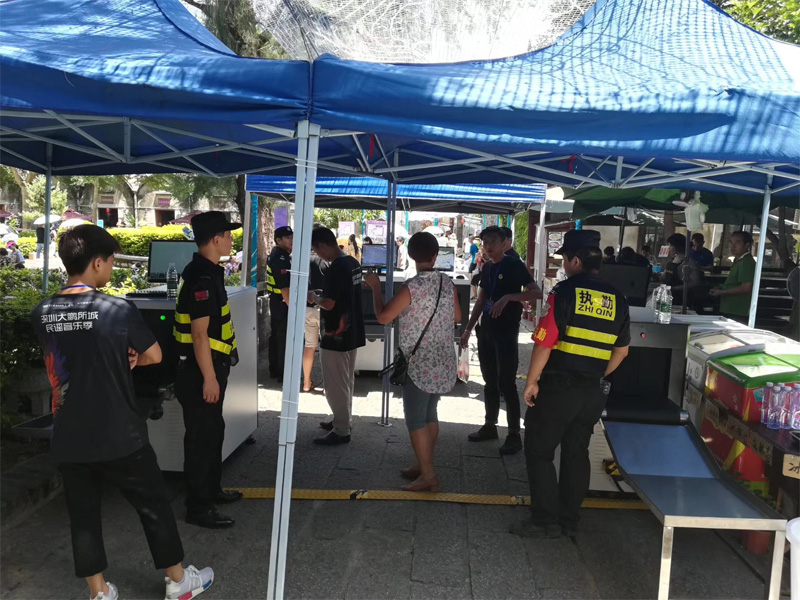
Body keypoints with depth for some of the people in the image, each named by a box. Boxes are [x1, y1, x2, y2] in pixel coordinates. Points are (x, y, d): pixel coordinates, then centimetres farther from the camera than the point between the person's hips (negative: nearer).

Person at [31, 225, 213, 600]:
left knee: (82, 513, 17)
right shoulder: (118, 310, -17)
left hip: (68, 439, 4)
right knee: (154, 505, 13)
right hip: (118, 436, -4)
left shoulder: (42, 313, -1)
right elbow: (154, 356, -6)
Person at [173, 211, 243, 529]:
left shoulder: (206, 272, 11)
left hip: (207, 367, 10)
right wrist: (209, 377, -23)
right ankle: (198, 507, 11)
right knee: (201, 436, 0)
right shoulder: (202, 278, -21)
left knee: (213, 431, 21)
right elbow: (199, 333, -24)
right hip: (200, 371, -10)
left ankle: (211, 489, 36)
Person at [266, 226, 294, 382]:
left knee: (275, 336, 16)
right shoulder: (280, 259, -21)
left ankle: (274, 370, 25)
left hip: (276, 301, 10)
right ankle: (283, 374, 3)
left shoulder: (276, 254, 12)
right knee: (284, 339, -3)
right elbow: (285, 288, -26)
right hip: (282, 303, -10)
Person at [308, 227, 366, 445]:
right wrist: (322, 297, 14)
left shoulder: (336, 268, -22)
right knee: (346, 382, 20)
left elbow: (328, 303, -24)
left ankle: (341, 432, 8)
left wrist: (314, 298, -4)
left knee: (335, 386, 0)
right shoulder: (353, 263, 7)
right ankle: (342, 421, 33)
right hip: (352, 332, 10)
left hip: (335, 335, -10)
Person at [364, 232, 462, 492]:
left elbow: (383, 317, -13)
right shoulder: (448, 283, 1)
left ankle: (428, 477, 4)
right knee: (429, 414, 17)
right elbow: (457, 317, 13)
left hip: (421, 363, -7)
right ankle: (424, 466, 27)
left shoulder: (411, 287, -18)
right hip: (444, 363, 7)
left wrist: (375, 286, -1)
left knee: (415, 419, 2)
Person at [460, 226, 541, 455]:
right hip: (486, 331, 7)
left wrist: (507, 297, -29)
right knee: (490, 382, 14)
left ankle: (514, 435, 4)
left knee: (507, 384, -5)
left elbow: (536, 293, -18)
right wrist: (469, 329, 16)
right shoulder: (486, 268, 12)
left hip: (506, 333, -7)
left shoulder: (514, 265, -10)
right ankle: (490, 426, 26)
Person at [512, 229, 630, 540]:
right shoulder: (617, 299, 7)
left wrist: (531, 382, -9)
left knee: (539, 451, 5)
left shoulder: (565, 291, -12)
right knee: (576, 454, 15)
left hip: (558, 386, -6)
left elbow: (544, 342, -16)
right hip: (592, 391, 6)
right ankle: (569, 520, 23)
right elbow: (621, 351, 15)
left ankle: (545, 520, 7)